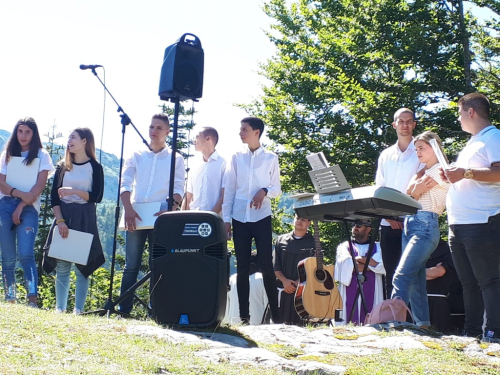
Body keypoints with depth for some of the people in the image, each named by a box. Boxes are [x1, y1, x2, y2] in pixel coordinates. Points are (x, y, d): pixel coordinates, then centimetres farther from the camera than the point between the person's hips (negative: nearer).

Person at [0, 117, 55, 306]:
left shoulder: (41, 155, 8)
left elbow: (41, 184, -2)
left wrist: (21, 205, -10)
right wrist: (20, 194, -15)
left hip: (29, 208, -3)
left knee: (26, 254, -15)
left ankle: (32, 301, -22)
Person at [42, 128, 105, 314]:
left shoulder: (95, 167, 2)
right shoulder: (63, 167, 11)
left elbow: (97, 197, -5)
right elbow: (54, 196, 4)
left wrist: (74, 191, -18)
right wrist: (60, 220, -8)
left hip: (85, 219, -3)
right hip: (63, 216, 3)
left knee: (82, 267, -3)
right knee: (61, 267, 0)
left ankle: (78, 310, 1)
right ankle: (60, 309, 6)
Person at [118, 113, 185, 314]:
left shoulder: (175, 159, 9)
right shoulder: (136, 156, 13)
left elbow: (178, 189, 2)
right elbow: (125, 184, 5)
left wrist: (171, 209, -17)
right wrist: (128, 209, -11)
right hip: (135, 216, 1)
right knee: (131, 266, 0)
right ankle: (124, 309, 1)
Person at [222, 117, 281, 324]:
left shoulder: (271, 158, 5)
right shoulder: (236, 157, 9)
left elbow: (277, 188, 7)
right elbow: (229, 190, 8)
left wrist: (265, 192, -15)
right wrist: (225, 219, 2)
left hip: (261, 217, -2)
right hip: (239, 218, 2)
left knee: (266, 265, -5)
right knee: (242, 267, 4)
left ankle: (275, 314, 1)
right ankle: (243, 316, 7)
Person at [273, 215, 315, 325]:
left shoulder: (313, 242, 6)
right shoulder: (281, 240, 13)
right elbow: (275, 266, 10)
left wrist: (299, 282, -10)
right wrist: (284, 281, -6)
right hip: (284, 289, 2)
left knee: (302, 324, -10)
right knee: (283, 323, -4)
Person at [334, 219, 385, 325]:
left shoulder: (377, 247, 17)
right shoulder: (344, 246, 17)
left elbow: (381, 265, -4)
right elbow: (346, 264, -4)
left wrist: (358, 258, -3)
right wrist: (371, 266, -1)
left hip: (371, 295, 0)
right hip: (350, 295, 0)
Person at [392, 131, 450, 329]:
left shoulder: (440, 171, -1)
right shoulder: (424, 172, 25)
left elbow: (412, 194, -6)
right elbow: (409, 193, 15)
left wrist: (419, 177, 7)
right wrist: (419, 174, 11)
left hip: (426, 225, -9)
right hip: (409, 224, 9)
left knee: (401, 276, -20)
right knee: (414, 280, 5)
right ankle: (422, 324, 8)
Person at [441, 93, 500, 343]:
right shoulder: (472, 143, 24)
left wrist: (466, 173, -21)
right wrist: (452, 176, 14)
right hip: (458, 225, 10)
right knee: (469, 282, 11)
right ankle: (471, 332, 16)